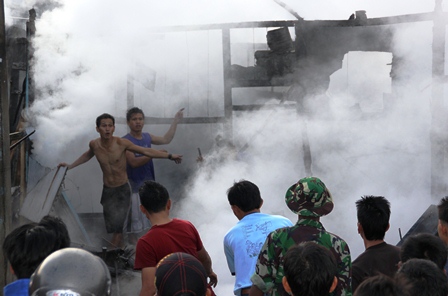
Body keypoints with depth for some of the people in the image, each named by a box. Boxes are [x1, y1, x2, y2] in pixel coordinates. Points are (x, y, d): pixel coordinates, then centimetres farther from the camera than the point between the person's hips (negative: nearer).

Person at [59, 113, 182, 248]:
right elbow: (88, 155, 19)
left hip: (123, 190, -3)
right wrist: (70, 166, 23)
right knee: (115, 229, 2)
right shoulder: (94, 144, -6)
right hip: (107, 191, 3)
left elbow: (146, 151, -9)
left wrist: (169, 155, -11)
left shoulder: (121, 143, -17)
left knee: (117, 228, -14)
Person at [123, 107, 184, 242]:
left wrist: (175, 121, 19)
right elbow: (133, 162, -24)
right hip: (134, 185, -7)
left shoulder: (147, 137, 7)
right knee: (134, 220, -1)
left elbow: (166, 139, 21)